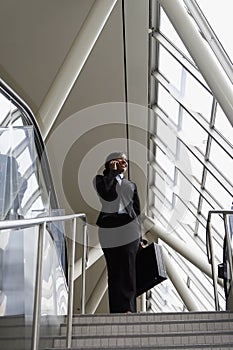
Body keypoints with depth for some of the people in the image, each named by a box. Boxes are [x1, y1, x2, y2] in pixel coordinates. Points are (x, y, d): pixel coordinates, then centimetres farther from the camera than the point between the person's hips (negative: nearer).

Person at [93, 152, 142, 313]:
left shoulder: (131, 185, 20)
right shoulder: (100, 179, 10)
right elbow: (107, 194, -13)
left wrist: (139, 236, 13)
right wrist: (113, 171, -1)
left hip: (129, 230, 2)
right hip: (108, 232, -2)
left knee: (128, 271, -2)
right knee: (114, 273, 2)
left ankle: (128, 308, 5)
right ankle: (116, 309, 10)